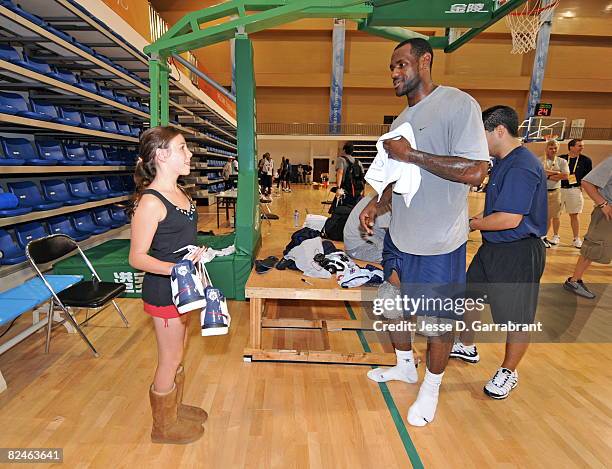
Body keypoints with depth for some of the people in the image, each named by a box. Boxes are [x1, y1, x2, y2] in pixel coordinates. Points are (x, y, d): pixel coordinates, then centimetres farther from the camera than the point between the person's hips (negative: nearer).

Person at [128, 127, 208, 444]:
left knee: (178, 355, 23)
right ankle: (164, 426, 33)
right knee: (170, 361, 9)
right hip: (163, 290, -8)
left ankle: (175, 408, 45)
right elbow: (137, 257, -20)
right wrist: (177, 268, -32)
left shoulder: (178, 192, 5)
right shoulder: (150, 202, -21)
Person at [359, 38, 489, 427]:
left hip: (439, 244, -8)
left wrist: (411, 154, -22)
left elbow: (475, 172, -24)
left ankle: (431, 388, 34)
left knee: (437, 321, 9)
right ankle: (405, 366, 46)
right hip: (399, 237, 8)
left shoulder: (459, 104, -14)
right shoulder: (401, 120, 11)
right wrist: (377, 204, 2)